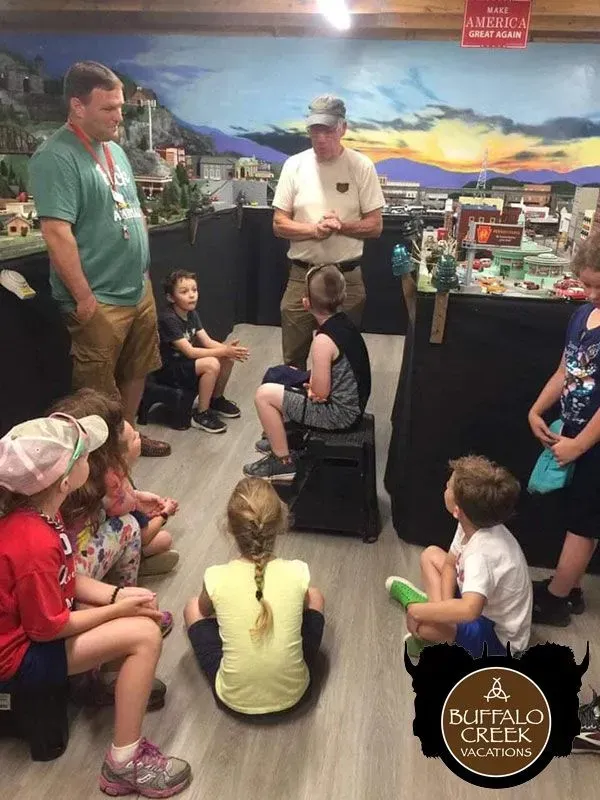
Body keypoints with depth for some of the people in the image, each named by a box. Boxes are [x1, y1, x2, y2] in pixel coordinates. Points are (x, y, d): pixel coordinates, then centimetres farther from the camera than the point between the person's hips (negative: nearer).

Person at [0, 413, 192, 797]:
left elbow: (67, 578, 3)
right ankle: (124, 763, -6)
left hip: (32, 618, 9)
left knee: (144, 614, 7)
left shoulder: (35, 511, -7)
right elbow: (48, 628, -25)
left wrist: (118, 595, -10)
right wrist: (118, 610, -14)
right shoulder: (34, 544, -35)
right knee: (144, 634, -17)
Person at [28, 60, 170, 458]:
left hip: (139, 289, 9)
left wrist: (143, 271, 16)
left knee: (136, 371, 20)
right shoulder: (56, 156, -15)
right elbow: (56, 232, -21)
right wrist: (84, 298, -21)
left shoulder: (115, 150, 13)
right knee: (97, 391, 3)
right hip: (99, 299, -9)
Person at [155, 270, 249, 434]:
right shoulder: (168, 319, -24)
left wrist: (227, 347, -22)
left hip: (184, 362, 9)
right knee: (211, 364, -29)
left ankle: (216, 399, 16)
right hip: (167, 370, -8)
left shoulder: (192, 314, 3)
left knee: (228, 359, -5)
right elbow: (189, 351, -27)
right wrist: (223, 351, -29)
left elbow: (207, 342, -2)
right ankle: (201, 414, -14)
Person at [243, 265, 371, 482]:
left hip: (339, 413, -9)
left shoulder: (323, 340, -26)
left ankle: (284, 462, 5)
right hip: (351, 402, 9)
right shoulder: (344, 321, 1)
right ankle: (280, 439, 37)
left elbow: (320, 393, -20)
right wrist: (313, 383, -3)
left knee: (264, 394, -5)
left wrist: (312, 386, 0)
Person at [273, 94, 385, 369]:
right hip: (301, 275, 1)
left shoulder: (361, 166, -4)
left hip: (347, 277, -1)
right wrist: (314, 230, -19)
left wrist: (341, 226, -21)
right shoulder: (294, 165, 0)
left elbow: (375, 225, -3)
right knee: (293, 359, 10)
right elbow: (279, 224, -1)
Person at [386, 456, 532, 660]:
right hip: (486, 604, 9)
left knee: (416, 619, -30)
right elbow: (450, 564, 3)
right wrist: (445, 604, -14)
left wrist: (420, 610, -37)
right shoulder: (475, 524, -12)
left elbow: (469, 610, -52)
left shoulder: (482, 553, -38)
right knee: (430, 555, 12)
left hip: (499, 638, -8)